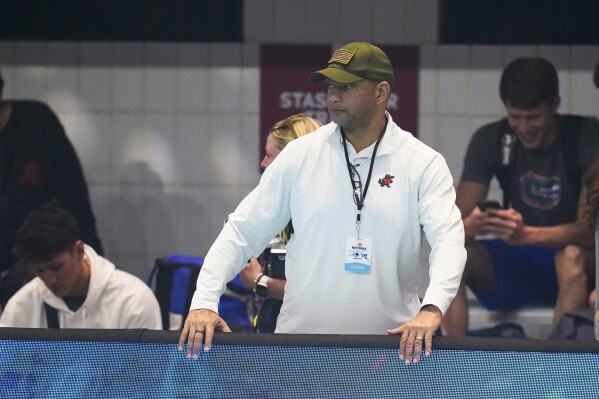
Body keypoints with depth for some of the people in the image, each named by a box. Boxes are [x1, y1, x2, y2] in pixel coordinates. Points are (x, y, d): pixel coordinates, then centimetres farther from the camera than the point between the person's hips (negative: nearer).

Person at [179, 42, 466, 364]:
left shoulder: (424, 164, 0)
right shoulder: (299, 154, 5)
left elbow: (448, 240, -11)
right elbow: (242, 231, 6)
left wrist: (431, 310, -30)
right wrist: (204, 301, -7)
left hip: (393, 347, -1)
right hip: (299, 345, 1)